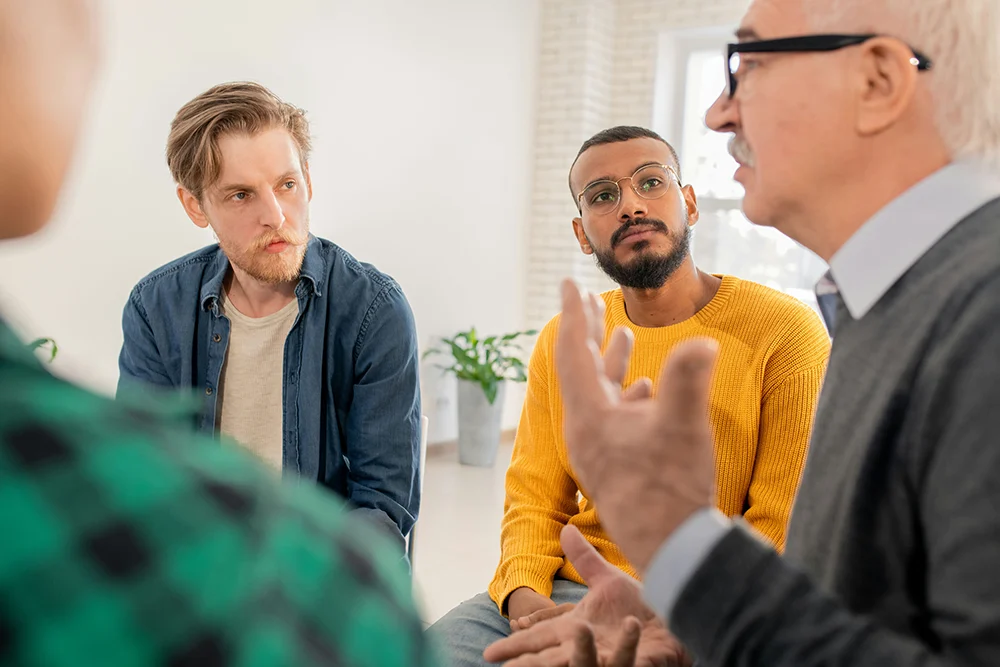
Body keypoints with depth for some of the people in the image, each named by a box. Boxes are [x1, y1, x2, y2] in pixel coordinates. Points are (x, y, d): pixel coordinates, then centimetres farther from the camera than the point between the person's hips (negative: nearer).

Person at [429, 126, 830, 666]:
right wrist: (523, 594, -11)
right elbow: (534, 499, 10)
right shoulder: (561, 342, 8)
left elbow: (785, 532, -9)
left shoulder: (786, 332, -8)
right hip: (562, 595, 4)